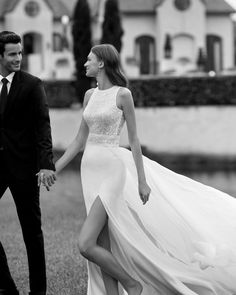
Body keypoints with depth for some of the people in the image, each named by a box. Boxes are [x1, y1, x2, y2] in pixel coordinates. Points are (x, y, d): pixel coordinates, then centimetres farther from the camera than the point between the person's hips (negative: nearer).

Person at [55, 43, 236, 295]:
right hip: (91, 170, 7)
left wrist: (142, 180, -7)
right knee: (104, 247, 6)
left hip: (112, 172, -7)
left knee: (86, 245, -14)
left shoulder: (123, 94, -8)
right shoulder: (90, 95, 11)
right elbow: (81, 139, 15)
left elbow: (133, 139, -6)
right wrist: (54, 169, 13)